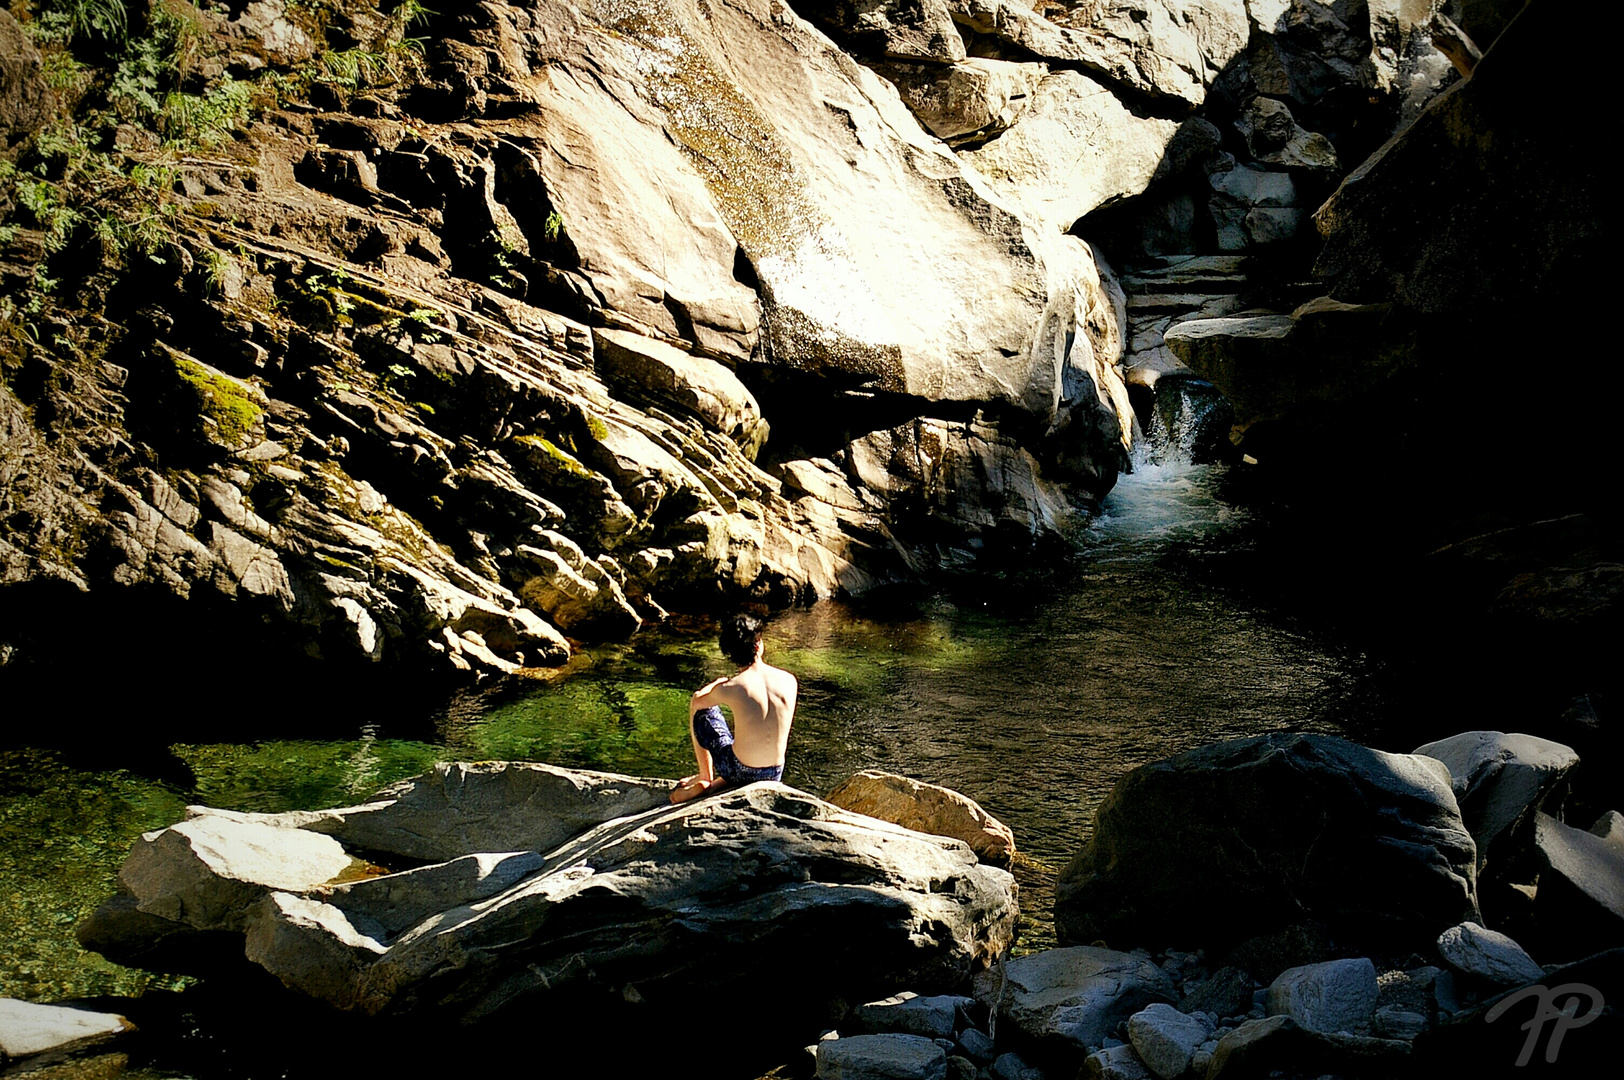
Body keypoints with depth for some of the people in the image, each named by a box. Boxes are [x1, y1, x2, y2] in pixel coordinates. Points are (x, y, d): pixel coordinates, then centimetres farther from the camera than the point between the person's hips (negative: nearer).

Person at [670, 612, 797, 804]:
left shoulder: (729, 689, -15)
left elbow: (696, 701, 7)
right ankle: (714, 786, 15)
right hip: (774, 775, 2)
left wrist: (715, 684, 28)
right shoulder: (789, 681, -5)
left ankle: (704, 778, 23)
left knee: (701, 709, 16)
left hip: (739, 772, -2)